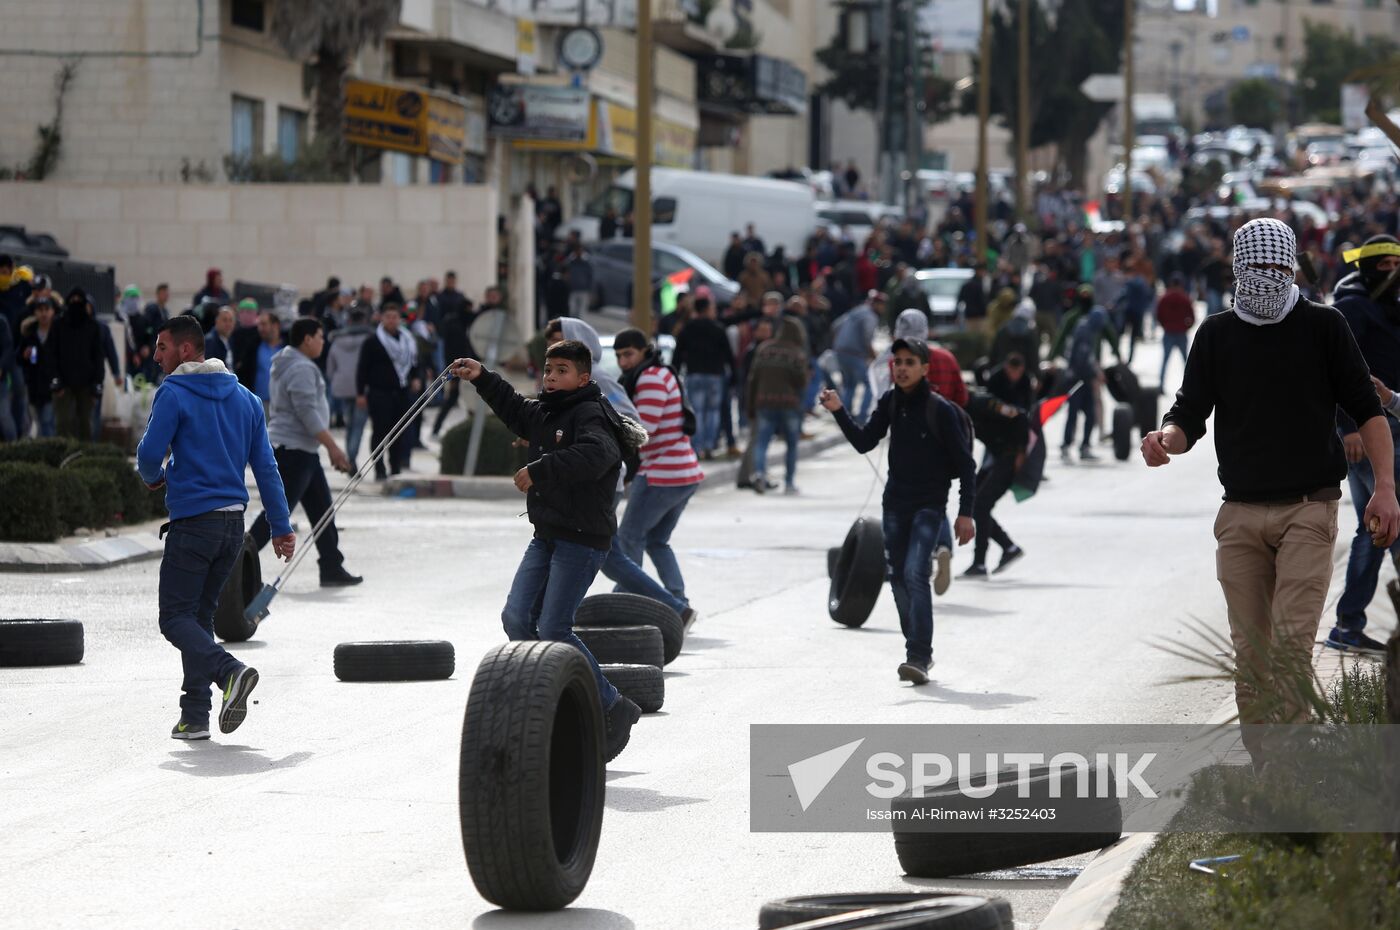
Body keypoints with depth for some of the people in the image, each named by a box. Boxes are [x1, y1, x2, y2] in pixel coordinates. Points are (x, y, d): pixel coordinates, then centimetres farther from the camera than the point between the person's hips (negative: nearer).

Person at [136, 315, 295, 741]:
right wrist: (281, 526, 11)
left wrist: (154, 477, 12)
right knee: (200, 614, 15)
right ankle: (194, 716, 11)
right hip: (234, 524, 7)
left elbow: (150, 454, -12)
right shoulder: (244, 397, 12)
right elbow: (266, 466, 11)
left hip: (193, 523, -7)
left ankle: (229, 671, -26)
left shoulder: (173, 394, -8)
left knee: (176, 618, -1)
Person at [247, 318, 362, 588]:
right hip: (293, 450, -11)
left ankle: (332, 568, 14)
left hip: (303, 452, 11)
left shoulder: (287, 365, 18)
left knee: (321, 509, 11)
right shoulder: (302, 369, -15)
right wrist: (334, 448, -20)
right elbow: (308, 413, -22)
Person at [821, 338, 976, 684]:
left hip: (929, 506, -6)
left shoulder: (940, 410, -11)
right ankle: (919, 650, 23)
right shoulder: (890, 402, 5)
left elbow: (965, 463, -9)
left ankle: (918, 658, -24)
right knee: (898, 578, 9)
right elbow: (864, 443, 6)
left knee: (915, 574, -19)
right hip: (895, 503, 6)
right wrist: (838, 412, -7)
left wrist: (966, 513, -12)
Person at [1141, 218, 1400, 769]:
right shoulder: (1216, 335, 10)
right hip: (1240, 515, 3)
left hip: (1308, 510, -3)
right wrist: (1166, 439, -17)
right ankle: (1261, 771, 11)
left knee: (1290, 645, -15)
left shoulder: (1324, 327, 3)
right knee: (1250, 652, 4)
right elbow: (1190, 415, 7)